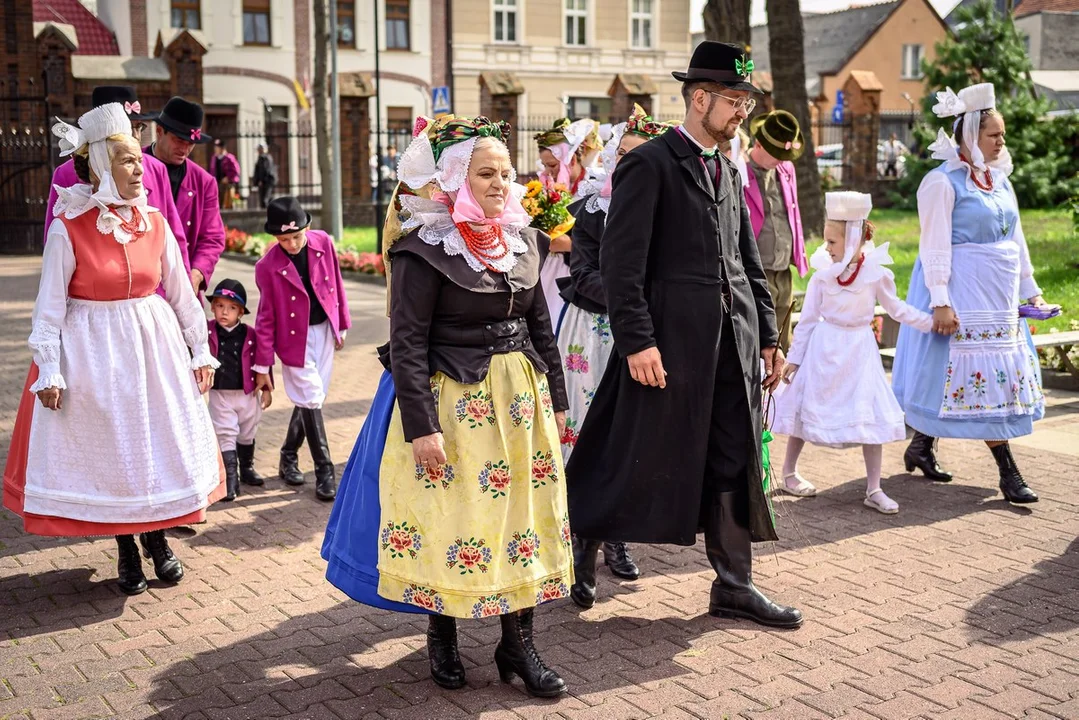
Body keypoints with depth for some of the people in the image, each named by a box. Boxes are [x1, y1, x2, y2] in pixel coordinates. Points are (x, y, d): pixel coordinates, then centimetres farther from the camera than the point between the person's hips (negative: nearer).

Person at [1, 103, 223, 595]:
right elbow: (49, 305, -9)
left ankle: (157, 537, 30)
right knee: (106, 449, 6)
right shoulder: (68, 228, -12)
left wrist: (201, 350, 10)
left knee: (162, 443, 9)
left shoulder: (154, 222, -1)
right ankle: (126, 551, 24)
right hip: (93, 352, -4)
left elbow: (181, 293, 7)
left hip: (155, 346, 4)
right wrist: (48, 369, -13)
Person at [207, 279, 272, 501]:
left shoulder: (250, 335, -8)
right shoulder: (207, 331, -9)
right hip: (220, 395, -1)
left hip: (247, 394, 2)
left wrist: (266, 389, 2)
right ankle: (230, 479, -1)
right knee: (226, 436, -5)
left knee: (247, 434, 18)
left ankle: (247, 468, 38)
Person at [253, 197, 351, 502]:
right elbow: (266, 318, -10)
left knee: (311, 397, 10)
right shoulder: (267, 267, -16)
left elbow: (337, 285, 6)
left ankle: (289, 457, 28)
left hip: (324, 330, 4)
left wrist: (342, 325, 11)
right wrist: (262, 366, -6)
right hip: (295, 337, -4)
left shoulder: (323, 242, -8)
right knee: (311, 400, -6)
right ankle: (324, 471, 1)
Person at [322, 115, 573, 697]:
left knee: (526, 512, 6)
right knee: (450, 517, 3)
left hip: (522, 397, 6)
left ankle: (518, 643, 18)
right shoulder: (426, 248, -11)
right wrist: (421, 425, -19)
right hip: (453, 400, -6)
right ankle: (441, 634, 25)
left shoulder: (523, 240, 7)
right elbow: (407, 342, -14)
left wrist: (556, 399, 13)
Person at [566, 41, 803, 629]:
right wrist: (637, 341, -20)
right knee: (640, 460, 2)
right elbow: (621, 260, -14)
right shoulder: (649, 164, -7)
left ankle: (733, 585, 21)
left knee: (734, 464, 10)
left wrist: (768, 337, 14)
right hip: (671, 341, -7)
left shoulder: (729, 172, 16)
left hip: (735, 341, 7)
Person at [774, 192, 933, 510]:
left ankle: (874, 489, 8)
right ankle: (789, 471, 27)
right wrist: (794, 358, 0)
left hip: (859, 351, 1)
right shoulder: (822, 274, -7)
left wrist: (931, 322, 0)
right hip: (824, 350, 0)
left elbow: (898, 310, 8)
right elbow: (808, 318, -1)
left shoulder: (876, 273, -6)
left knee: (871, 416, -1)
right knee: (808, 408, 8)